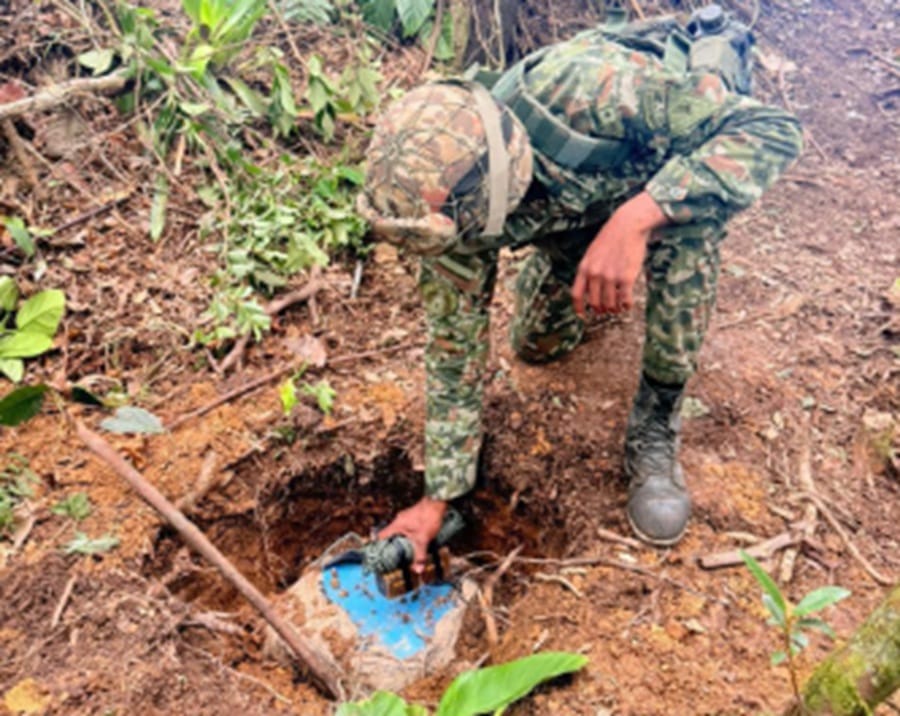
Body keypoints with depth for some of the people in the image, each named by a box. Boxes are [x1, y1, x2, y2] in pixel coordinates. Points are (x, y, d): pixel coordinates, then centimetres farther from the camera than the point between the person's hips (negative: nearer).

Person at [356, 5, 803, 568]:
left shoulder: (590, 89, -46)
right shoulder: (453, 203, -30)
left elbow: (775, 130, -40)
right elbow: (455, 349, -20)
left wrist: (637, 218, -55)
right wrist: (437, 499, -18)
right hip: (579, 190, 4)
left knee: (682, 232, -37)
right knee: (539, 344, 5)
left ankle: (656, 430, -16)